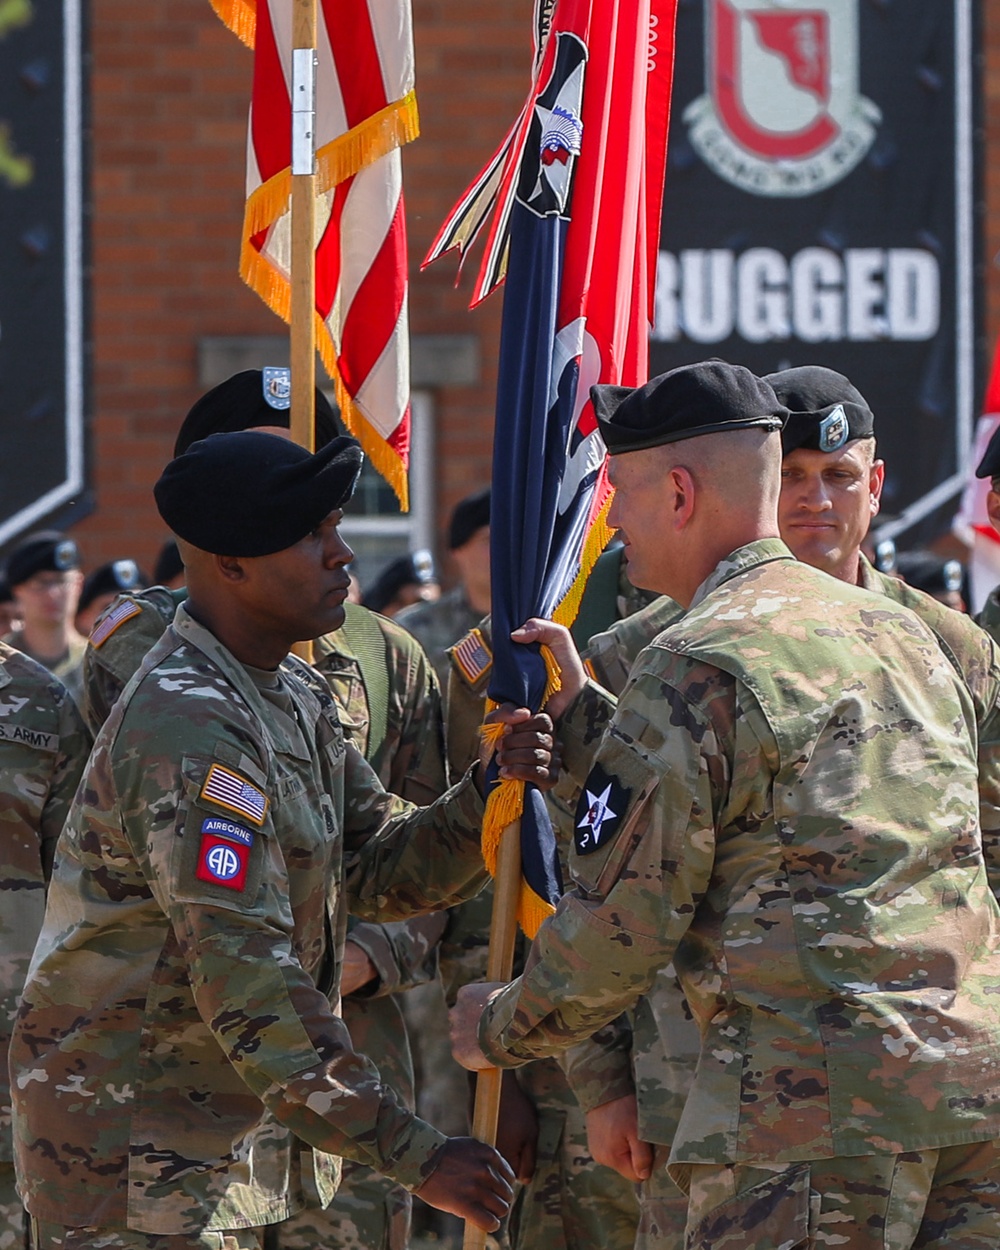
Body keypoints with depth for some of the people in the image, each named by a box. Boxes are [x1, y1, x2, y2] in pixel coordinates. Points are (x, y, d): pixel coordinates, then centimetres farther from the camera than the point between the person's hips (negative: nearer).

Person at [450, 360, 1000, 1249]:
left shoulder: (697, 669, -8)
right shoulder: (901, 634, 18)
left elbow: (624, 921, -5)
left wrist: (499, 1030, 13)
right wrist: (576, 713, 29)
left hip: (816, 1100, -8)